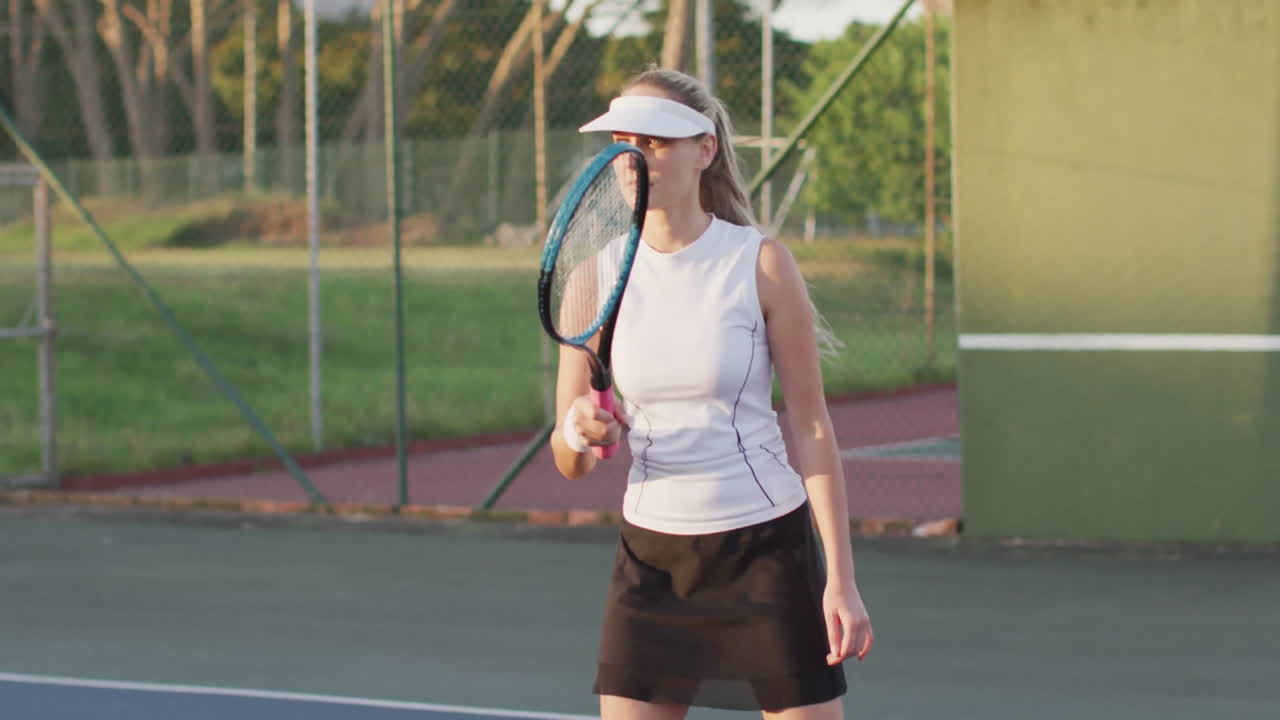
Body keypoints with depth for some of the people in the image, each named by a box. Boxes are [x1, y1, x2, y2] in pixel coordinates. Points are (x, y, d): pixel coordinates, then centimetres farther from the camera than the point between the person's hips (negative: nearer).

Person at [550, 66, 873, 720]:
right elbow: (570, 463, 2)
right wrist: (578, 431, -22)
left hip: (767, 544, -3)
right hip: (651, 558, 3)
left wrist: (841, 580, -9)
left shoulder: (760, 263, -8)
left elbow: (812, 430, -5)